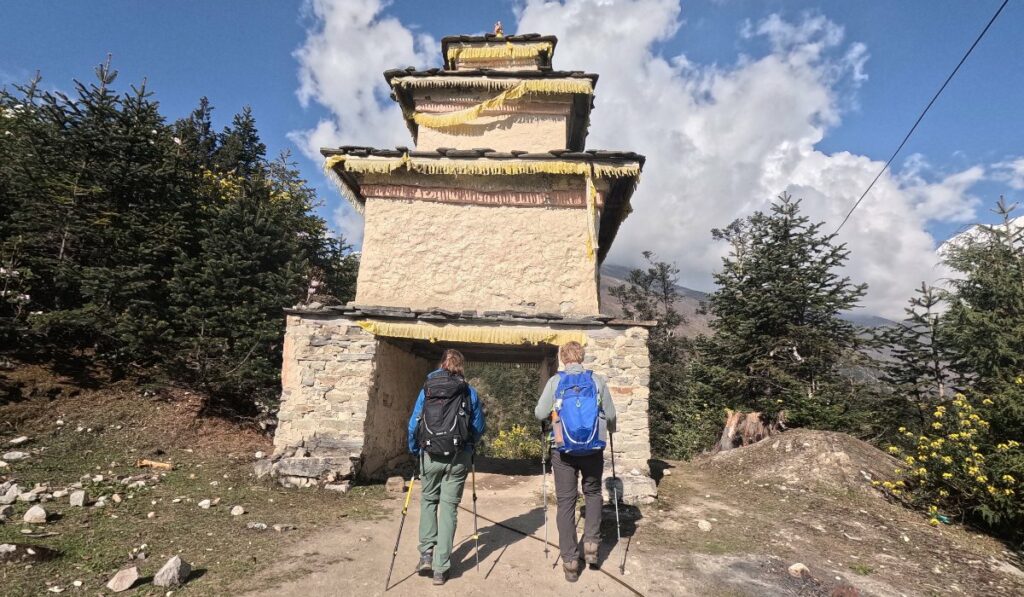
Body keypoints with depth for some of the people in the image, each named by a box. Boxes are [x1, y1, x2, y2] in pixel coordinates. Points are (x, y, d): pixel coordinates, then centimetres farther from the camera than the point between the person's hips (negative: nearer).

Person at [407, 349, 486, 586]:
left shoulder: (427, 388, 4)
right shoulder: (469, 391, 2)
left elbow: (414, 424, 4)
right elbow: (478, 426, 4)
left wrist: (415, 450, 17)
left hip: (430, 455, 1)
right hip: (458, 457, -1)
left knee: (428, 500, 21)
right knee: (449, 506, 7)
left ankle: (426, 554, 13)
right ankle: (441, 567, 9)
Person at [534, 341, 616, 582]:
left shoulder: (555, 381, -4)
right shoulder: (597, 381, -2)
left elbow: (539, 413, -4)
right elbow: (611, 415, 3)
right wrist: (609, 429, 25)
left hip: (563, 450, -1)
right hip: (593, 449, 1)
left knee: (566, 502, 8)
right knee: (593, 493, 24)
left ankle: (570, 560, 12)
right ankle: (591, 544, 17)